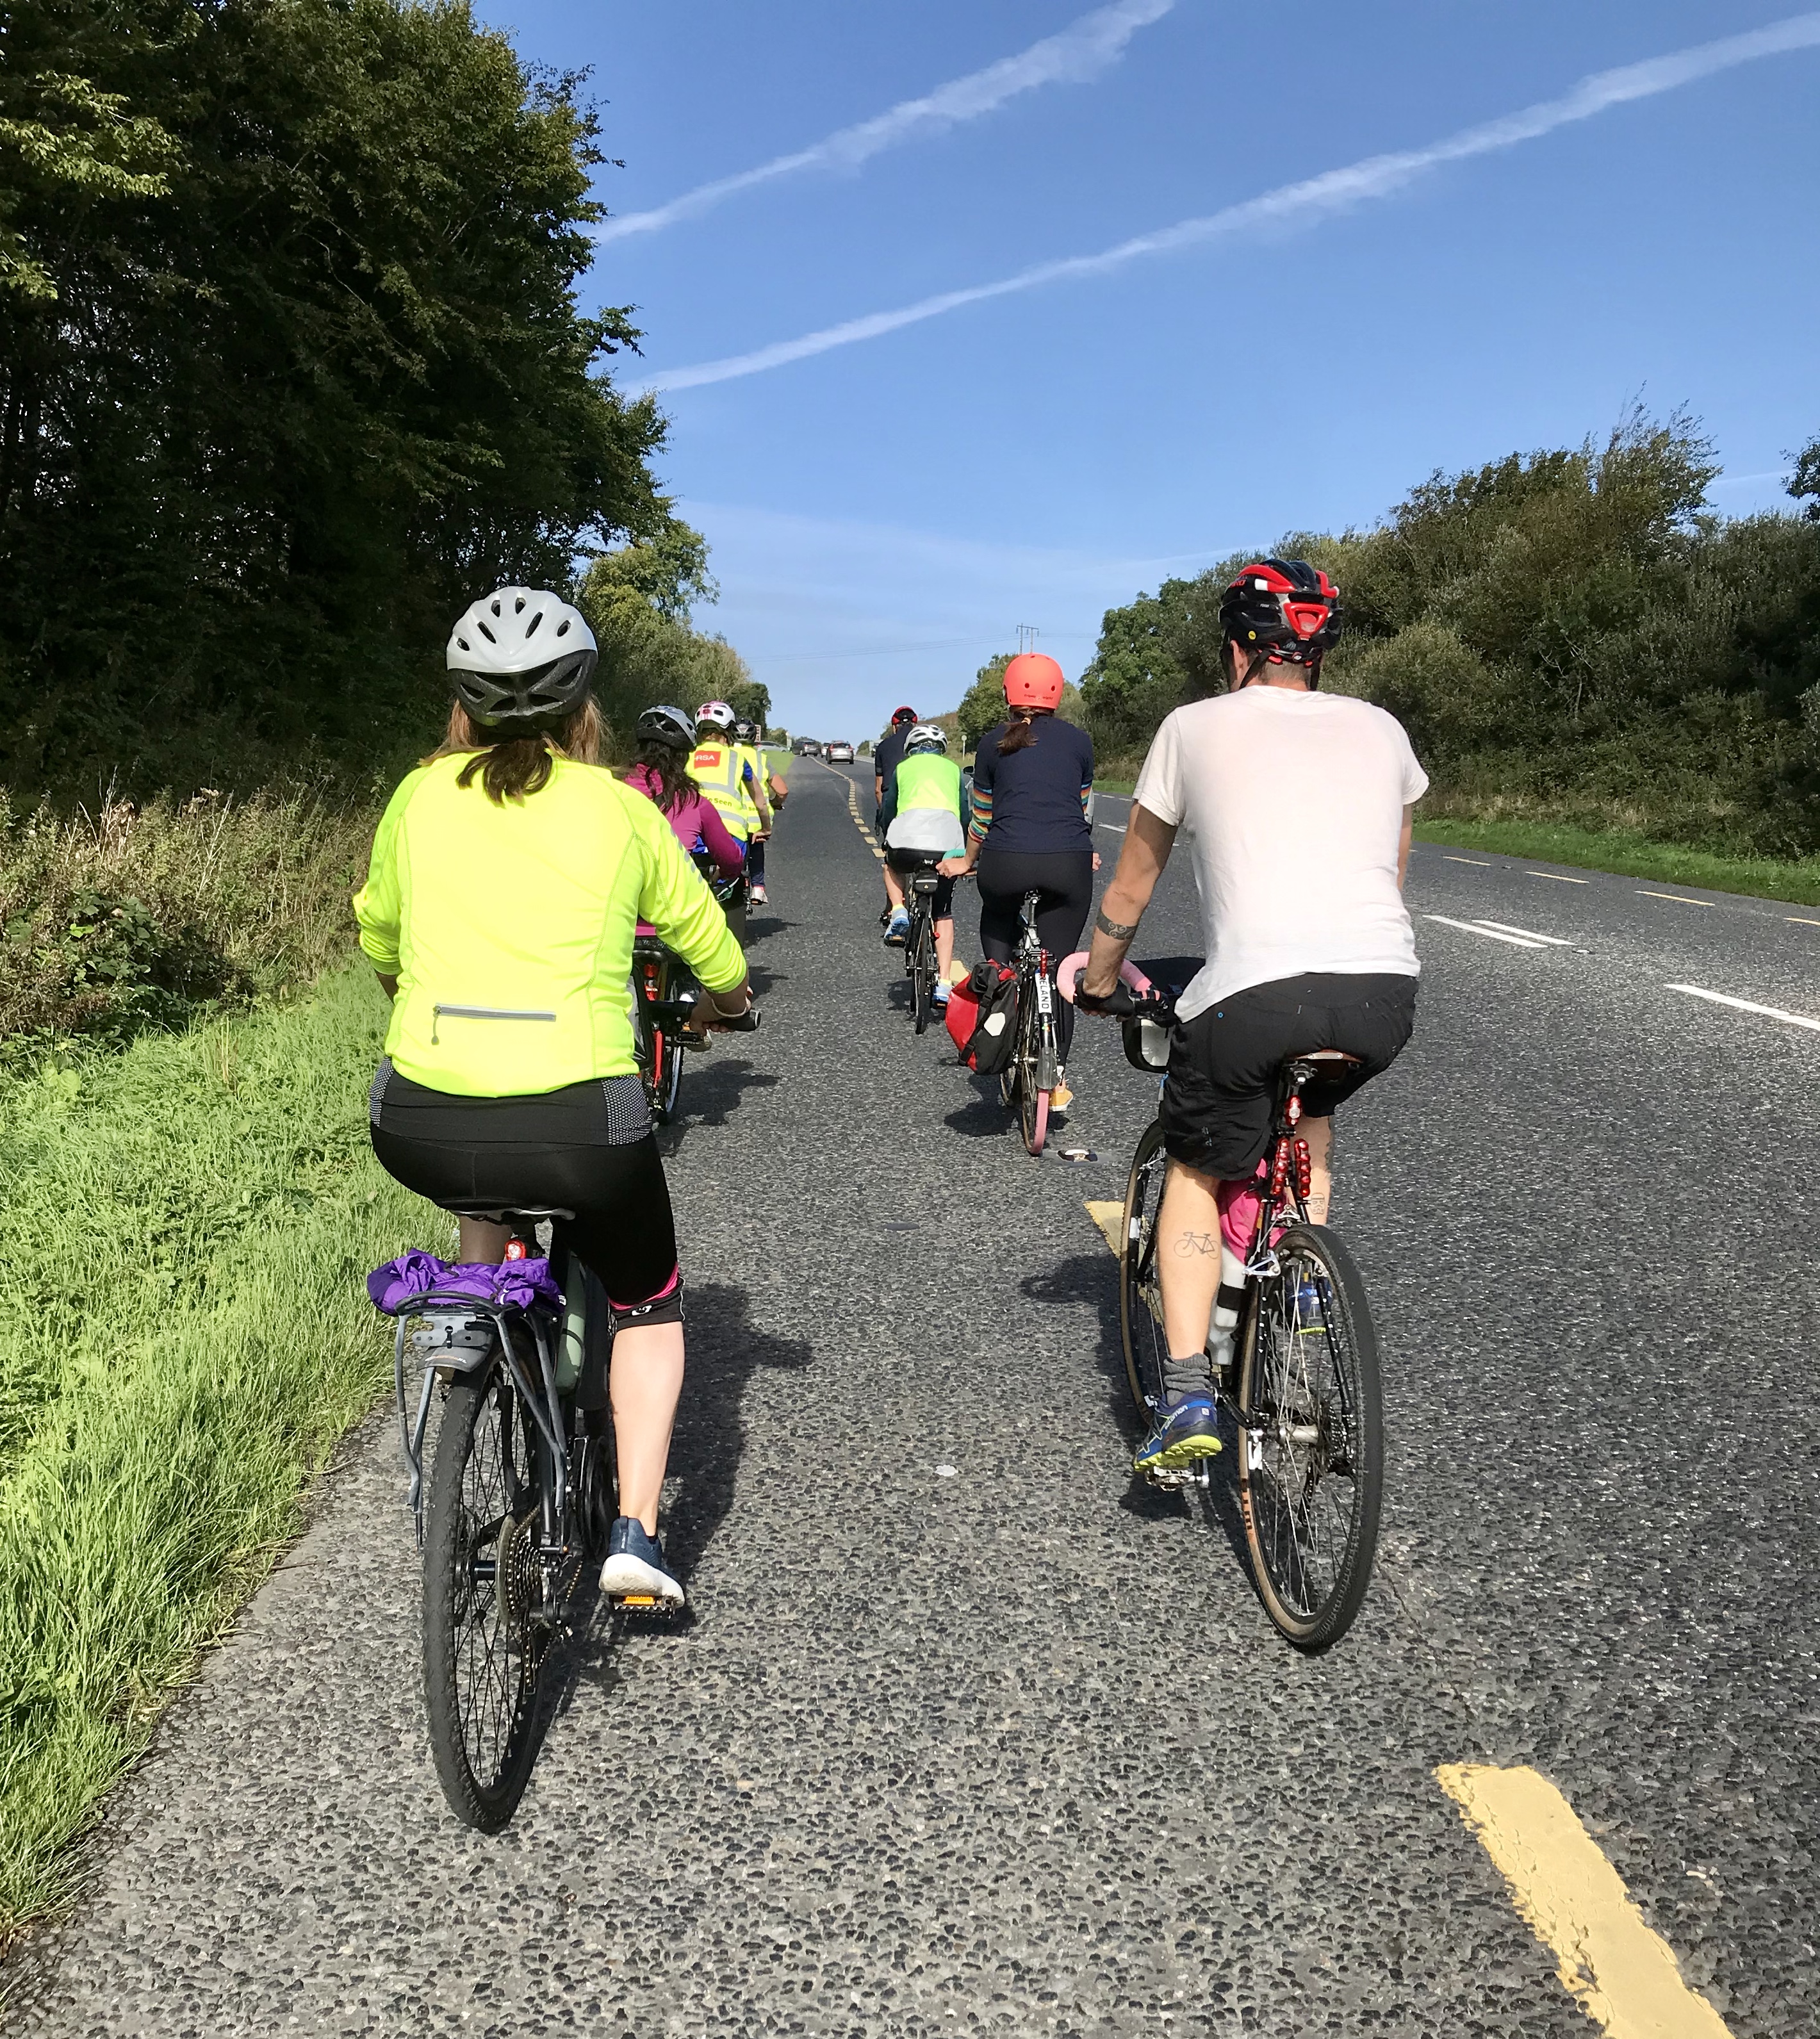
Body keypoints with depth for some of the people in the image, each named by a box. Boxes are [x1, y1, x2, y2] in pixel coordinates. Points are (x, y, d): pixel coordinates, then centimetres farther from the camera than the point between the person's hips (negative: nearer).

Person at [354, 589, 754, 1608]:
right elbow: (716, 956, 17)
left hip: (422, 1126, 3)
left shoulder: (422, 794, 12)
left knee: (486, 1206, 39)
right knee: (648, 1307, 25)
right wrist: (729, 1001, 40)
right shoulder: (619, 806, 7)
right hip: (577, 1121, -2)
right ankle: (637, 1531, 16)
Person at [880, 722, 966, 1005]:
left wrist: (888, 842, 45)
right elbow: (966, 814, 28)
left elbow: (887, 810, 28)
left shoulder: (903, 767, 27)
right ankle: (943, 983, 10)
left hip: (908, 830, -1)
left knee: (892, 865, 37)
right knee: (944, 914, 18)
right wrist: (965, 854, 40)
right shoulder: (953, 768, 29)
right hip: (948, 838, 1)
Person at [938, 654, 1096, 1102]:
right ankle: (1057, 1077, 12)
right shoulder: (1079, 741, 14)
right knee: (1059, 966, 11)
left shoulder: (993, 743, 11)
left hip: (1006, 863, -1)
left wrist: (966, 862, 33)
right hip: (1069, 864, 1)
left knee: (997, 930, 26)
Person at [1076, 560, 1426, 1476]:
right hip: (1384, 993, 4)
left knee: (1197, 1173, 20)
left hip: (1252, 989, -3)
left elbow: (1130, 888, 21)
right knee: (1308, 1115, 36)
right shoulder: (1380, 729, 21)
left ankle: (1186, 1392, 11)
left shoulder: (1196, 726, 13)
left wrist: (1099, 979, 37)